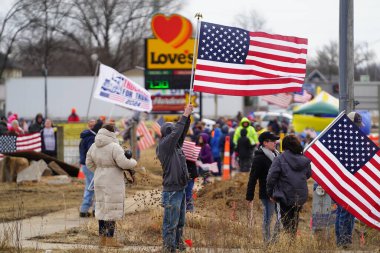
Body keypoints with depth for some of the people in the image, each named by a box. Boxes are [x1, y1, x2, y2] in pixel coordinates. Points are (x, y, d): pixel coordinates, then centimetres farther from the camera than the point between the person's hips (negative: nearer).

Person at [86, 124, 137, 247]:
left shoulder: (94, 147, 4)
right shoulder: (114, 147, -18)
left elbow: (89, 163, 13)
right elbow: (123, 163, -22)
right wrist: (133, 162, -3)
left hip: (99, 181, 7)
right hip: (112, 183, -7)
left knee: (102, 208, 14)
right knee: (111, 209, -2)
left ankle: (102, 237, 17)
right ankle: (110, 239, -1)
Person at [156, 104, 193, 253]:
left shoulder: (175, 145, 12)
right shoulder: (164, 145, -12)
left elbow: (182, 132, 12)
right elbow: (176, 133, -21)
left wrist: (188, 117, -2)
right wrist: (185, 115, -16)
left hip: (180, 189, 9)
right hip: (171, 190, -9)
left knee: (180, 221, 16)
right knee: (171, 222, -4)